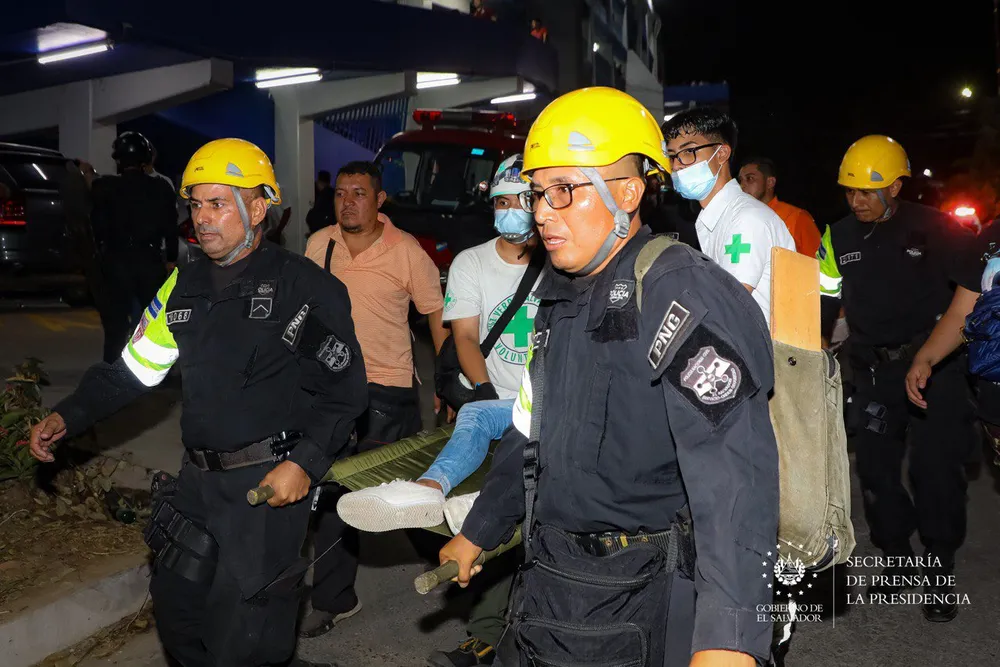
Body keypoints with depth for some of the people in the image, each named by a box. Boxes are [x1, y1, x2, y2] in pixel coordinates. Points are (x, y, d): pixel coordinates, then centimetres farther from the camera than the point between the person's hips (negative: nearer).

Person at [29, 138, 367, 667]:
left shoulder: (305, 287, -11)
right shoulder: (183, 287, 9)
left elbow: (344, 389, -10)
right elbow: (132, 369, 14)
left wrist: (306, 462, -20)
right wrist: (69, 416, 0)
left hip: (270, 483, -7)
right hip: (198, 479, 7)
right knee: (176, 614, 19)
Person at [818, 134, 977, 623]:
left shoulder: (933, 228, -6)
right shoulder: (839, 237, 4)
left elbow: (973, 283, 1)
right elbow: (825, 301, 9)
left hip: (935, 365, -3)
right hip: (875, 371, 4)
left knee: (936, 470, -1)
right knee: (875, 468, 7)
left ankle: (939, 572, 16)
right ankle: (896, 558, 27)